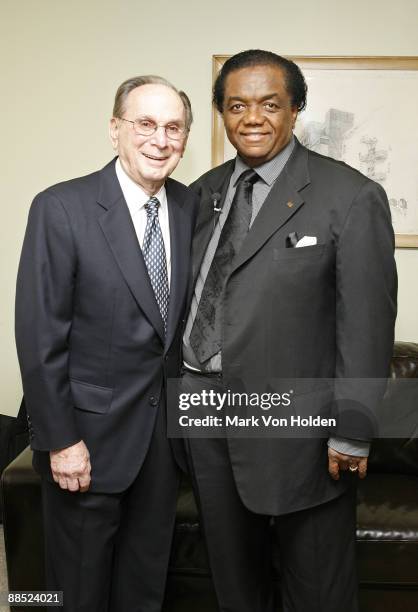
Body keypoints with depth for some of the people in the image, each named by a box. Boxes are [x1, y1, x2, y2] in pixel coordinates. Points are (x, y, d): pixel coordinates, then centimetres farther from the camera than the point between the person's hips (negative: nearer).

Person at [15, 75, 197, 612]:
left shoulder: (189, 206, 1)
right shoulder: (61, 208, -16)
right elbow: (40, 336, -15)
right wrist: (60, 440, -15)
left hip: (164, 427, 5)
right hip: (90, 432, -4)